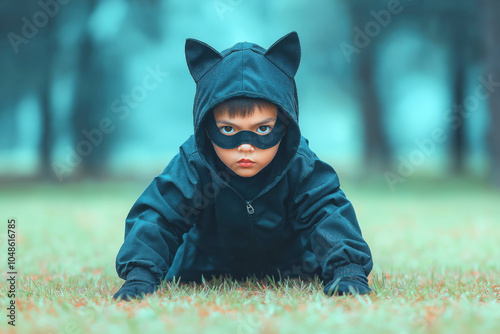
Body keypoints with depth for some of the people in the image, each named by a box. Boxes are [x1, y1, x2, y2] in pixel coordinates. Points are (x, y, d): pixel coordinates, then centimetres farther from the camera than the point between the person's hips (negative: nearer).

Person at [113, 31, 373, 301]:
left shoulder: (299, 165, -32)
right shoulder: (193, 166, -33)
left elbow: (329, 214, -32)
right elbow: (157, 217, -31)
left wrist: (347, 270, -50)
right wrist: (139, 275, -46)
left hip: (287, 263, -1)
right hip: (210, 266, 1)